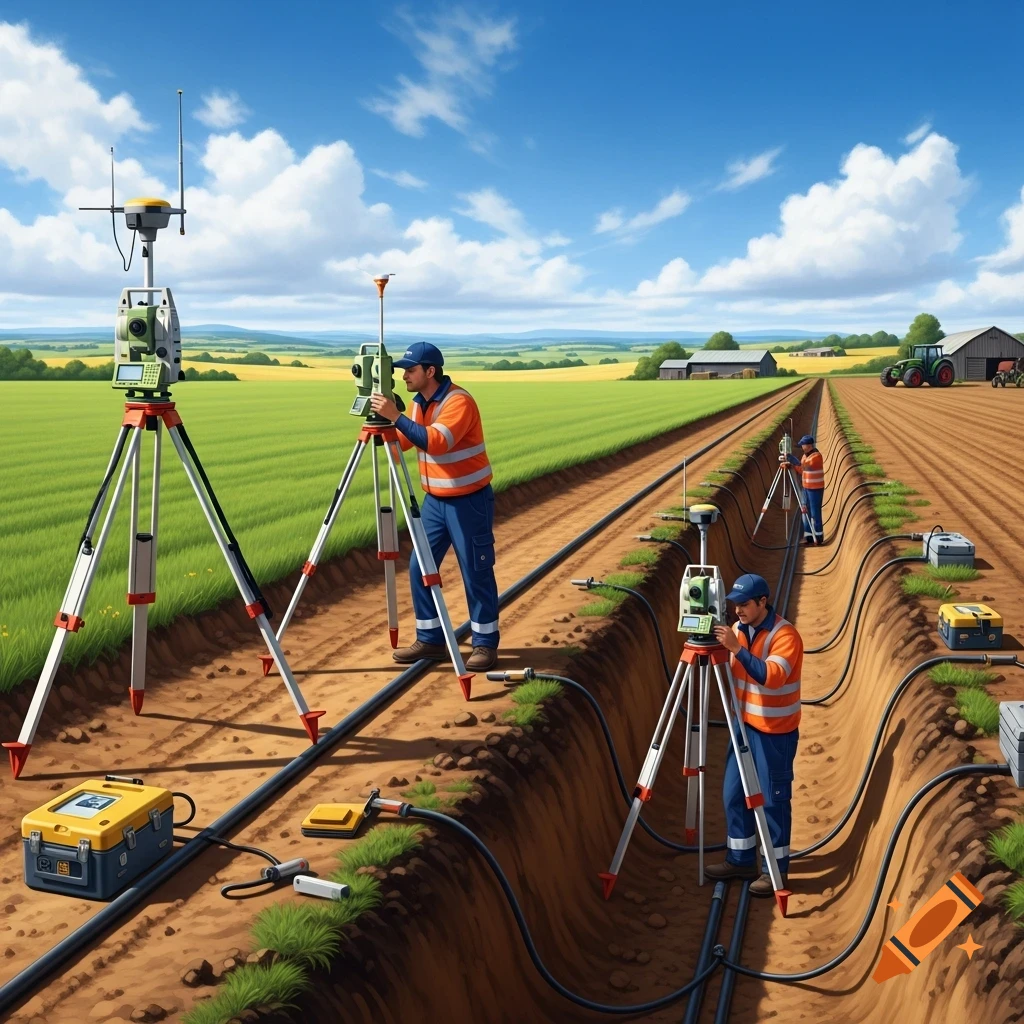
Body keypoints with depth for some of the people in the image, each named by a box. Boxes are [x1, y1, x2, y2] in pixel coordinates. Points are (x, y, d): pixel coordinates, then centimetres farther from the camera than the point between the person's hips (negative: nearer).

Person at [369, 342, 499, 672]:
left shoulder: (459, 401, -20)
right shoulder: (419, 403, 7)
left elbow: (436, 443, -33)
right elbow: (401, 443, 9)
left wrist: (396, 416, -34)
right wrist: (382, 422, -8)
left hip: (469, 501, -8)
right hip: (434, 500, 8)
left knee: (476, 573, -1)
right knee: (419, 568, 8)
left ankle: (485, 644, 11)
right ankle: (430, 640, 19)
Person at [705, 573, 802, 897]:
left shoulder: (785, 634, -19)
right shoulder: (739, 629, 3)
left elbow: (772, 677, -32)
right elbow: (733, 674, 11)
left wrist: (737, 648, -37)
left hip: (775, 731, -7)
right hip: (744, 725, 7)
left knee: (772, 799, 1)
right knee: (733, 794, 11)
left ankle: (777, 869, 15)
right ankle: (740, 859, 26)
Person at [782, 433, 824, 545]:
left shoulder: (816, 456, -17)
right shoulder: (805, 455, 11)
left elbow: (803, 465, -29)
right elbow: (800, 470, 12)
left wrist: (789, 458, -33)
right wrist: (790, 462, -2)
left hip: (816, 488, -9)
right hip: (806, 488, 9)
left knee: (815, 513, -4)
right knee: (806, 512, 9)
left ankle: (818, 537, 4)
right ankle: (809, 536, 15)